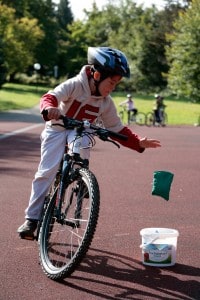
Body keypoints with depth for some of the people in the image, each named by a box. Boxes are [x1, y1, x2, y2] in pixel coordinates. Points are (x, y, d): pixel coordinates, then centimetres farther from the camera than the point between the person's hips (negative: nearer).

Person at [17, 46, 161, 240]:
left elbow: (117, 128, 4)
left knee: (81, 143, -35)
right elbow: (50, 97, -32)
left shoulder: (106, 102, -4)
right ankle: (31, 218, -9)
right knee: (46, 172, -15)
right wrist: (49, 109, -55)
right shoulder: (75, 85, -19)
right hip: (57, 129, -3)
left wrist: (138, 143, -6)